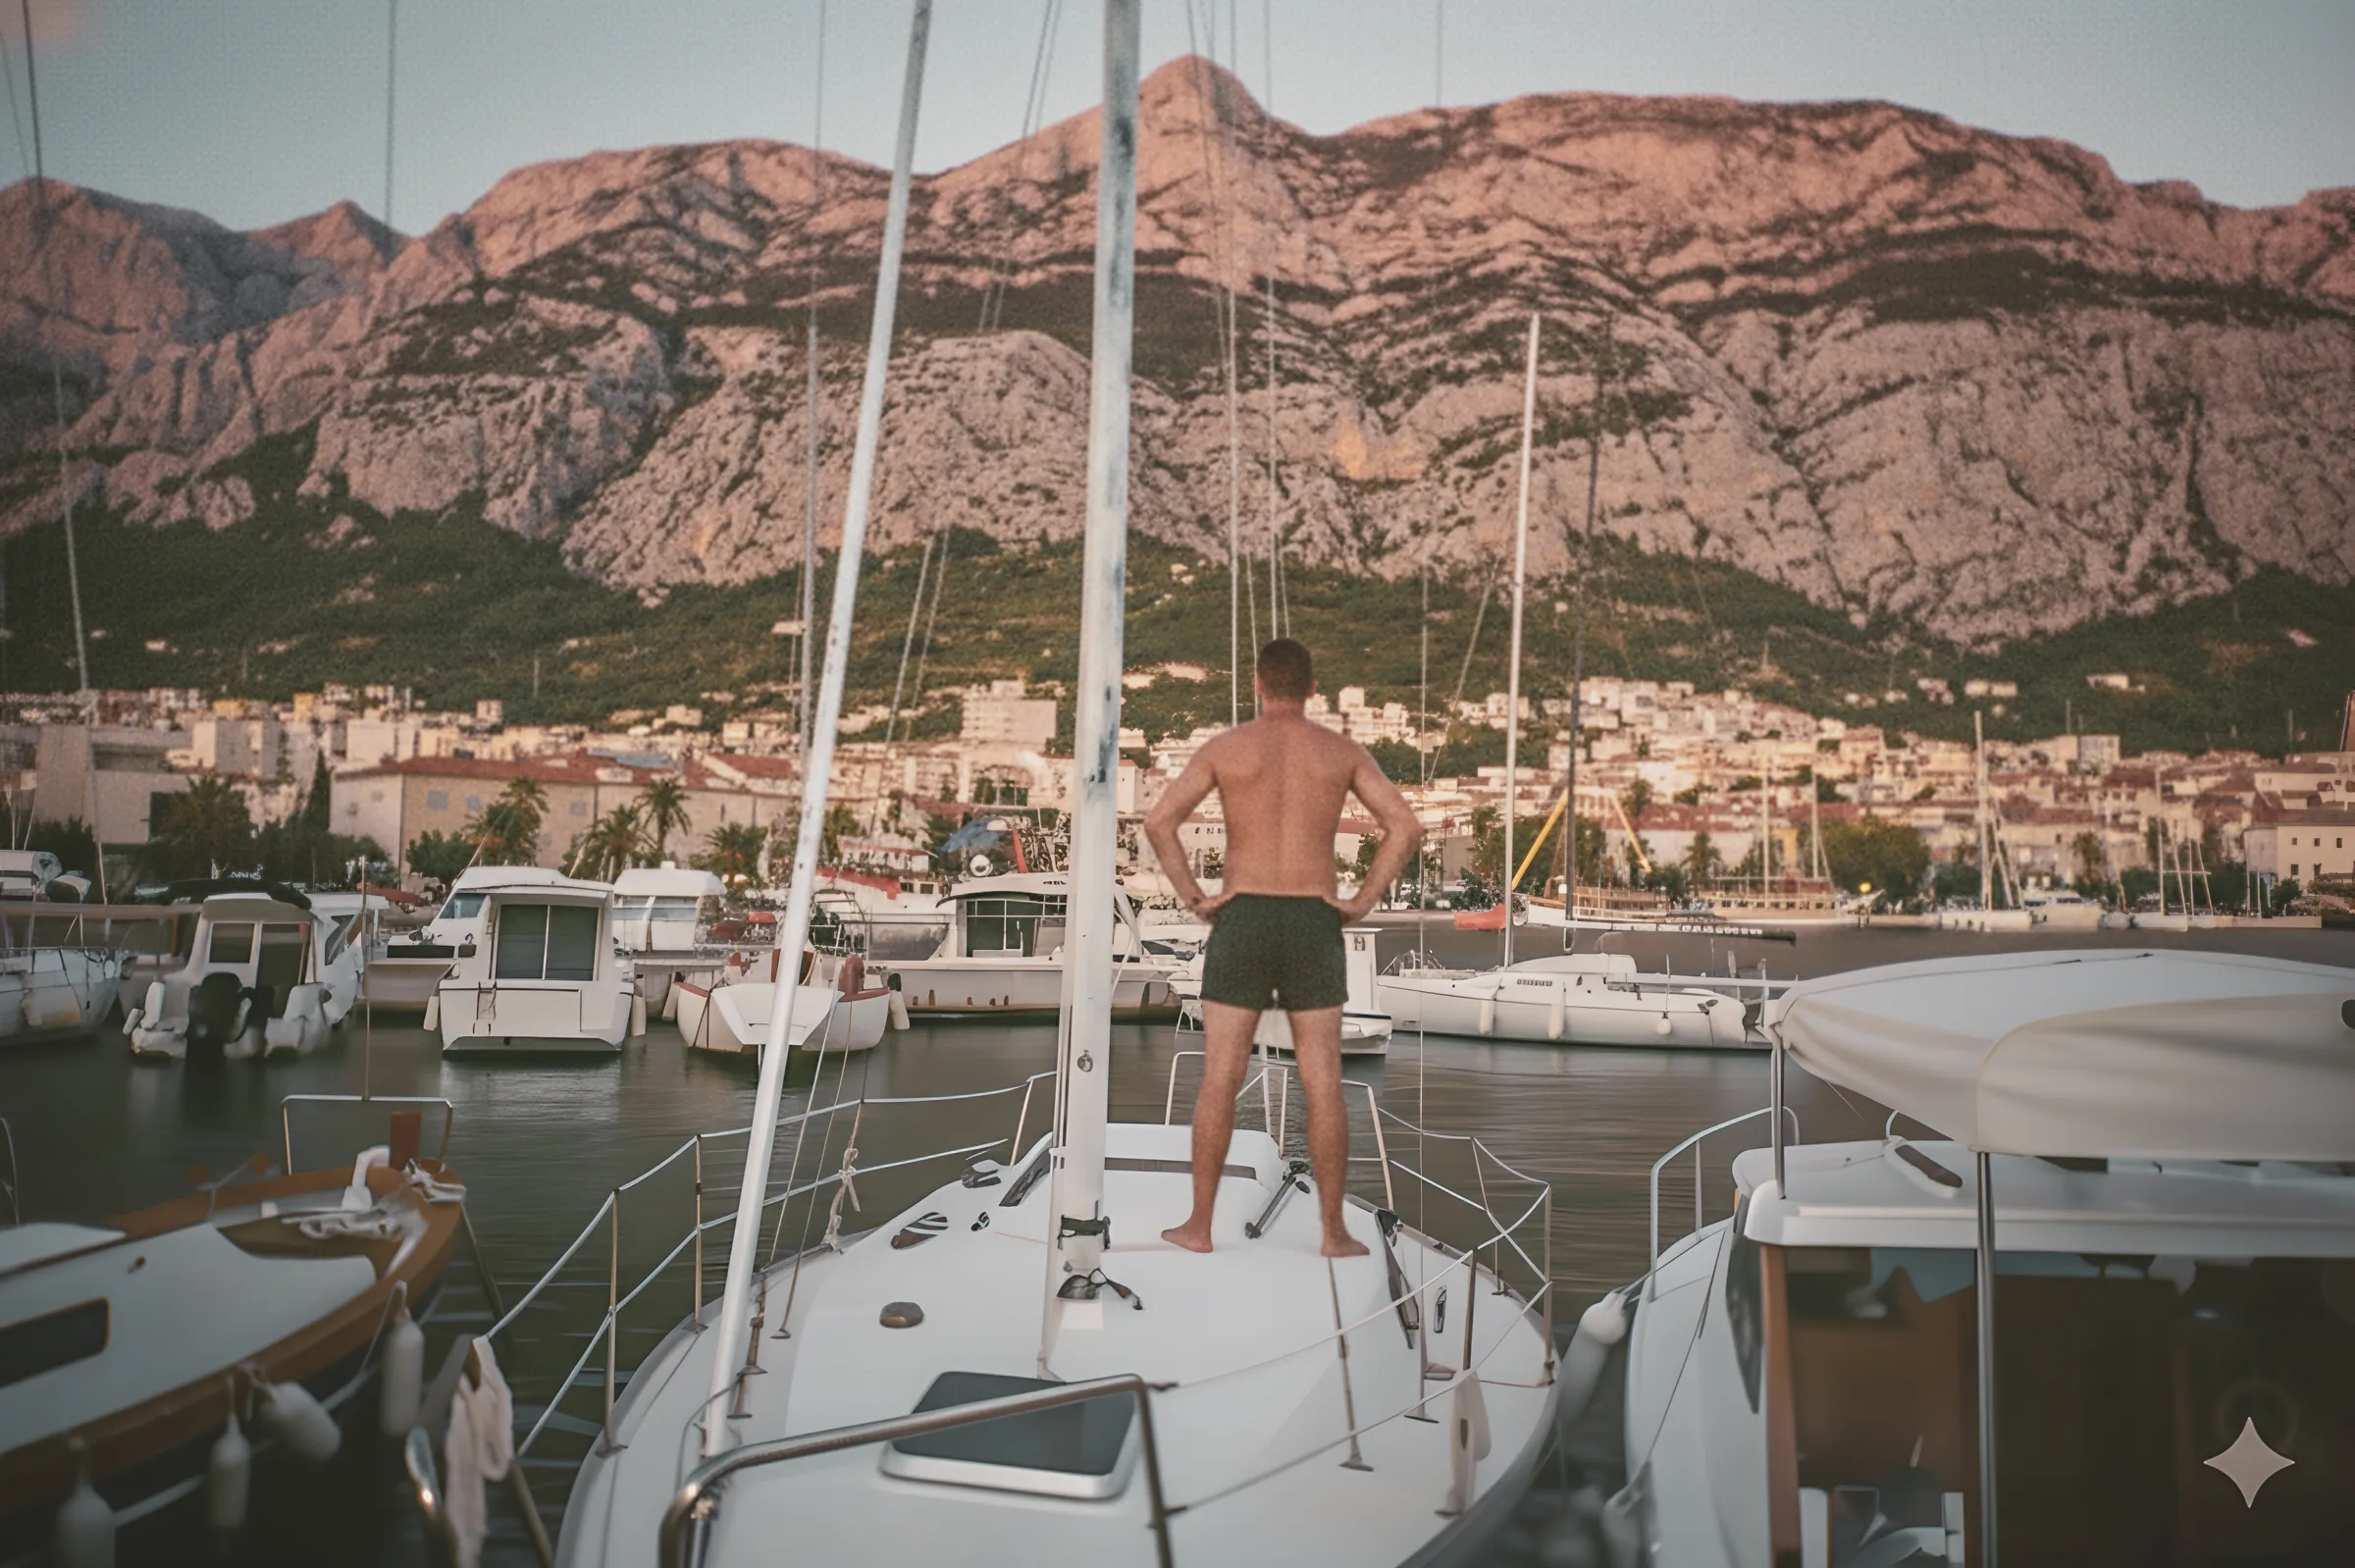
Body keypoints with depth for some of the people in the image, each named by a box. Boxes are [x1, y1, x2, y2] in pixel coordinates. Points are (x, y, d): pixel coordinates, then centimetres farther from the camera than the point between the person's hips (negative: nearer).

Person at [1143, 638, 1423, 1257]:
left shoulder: (1225, 747, 1)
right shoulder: (1343, 751, 4)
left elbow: (1158, 821, -9)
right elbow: (1408, 828, -5)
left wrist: (1194, 899, -1)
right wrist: (1360, 902, 0)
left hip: (1241, 925, -1)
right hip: (1313, 928, 1)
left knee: (1218, 1083, 5)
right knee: (1323, 1088, 5)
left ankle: (1199, 1225, 10)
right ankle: (1335, 1232, 7)